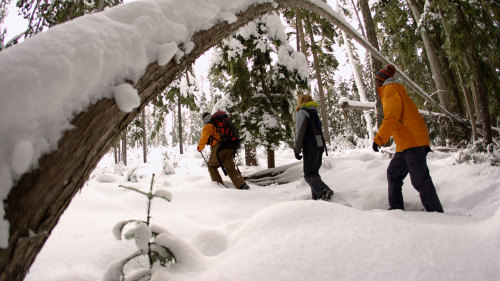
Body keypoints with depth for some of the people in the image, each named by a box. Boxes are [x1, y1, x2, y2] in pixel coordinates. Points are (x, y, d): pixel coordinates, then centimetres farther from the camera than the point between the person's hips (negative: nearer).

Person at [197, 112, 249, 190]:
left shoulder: (208, 126, 4)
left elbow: (204, 137, -7)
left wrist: (200, 147, 9)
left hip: (219, 149, -6)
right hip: (230, 149, 6)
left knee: (211, 166, 15)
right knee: (231, 169, 9)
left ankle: (219, 184, 6)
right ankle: (242, 185, -8)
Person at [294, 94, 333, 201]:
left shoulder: (302, 112, -3)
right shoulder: (314, 112, 21)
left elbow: (300, 132, -11)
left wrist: (297, 149, -9)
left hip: (310, 147, -8)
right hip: (320, 145, 8)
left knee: (309, 174, -7)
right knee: (314, 172, 13)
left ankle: (324, 191, -25)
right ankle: (316, 197, 10)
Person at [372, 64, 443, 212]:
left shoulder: (391, 89, -4)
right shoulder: (395, 90, 26)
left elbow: (391, 118, -20)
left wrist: (378, 139, -19)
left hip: (412, 141, -10)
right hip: (406, 144, 10)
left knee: (419, 180, -9)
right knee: (393, 173, 14)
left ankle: (436, 212, -4)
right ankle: (396, 208, 18)